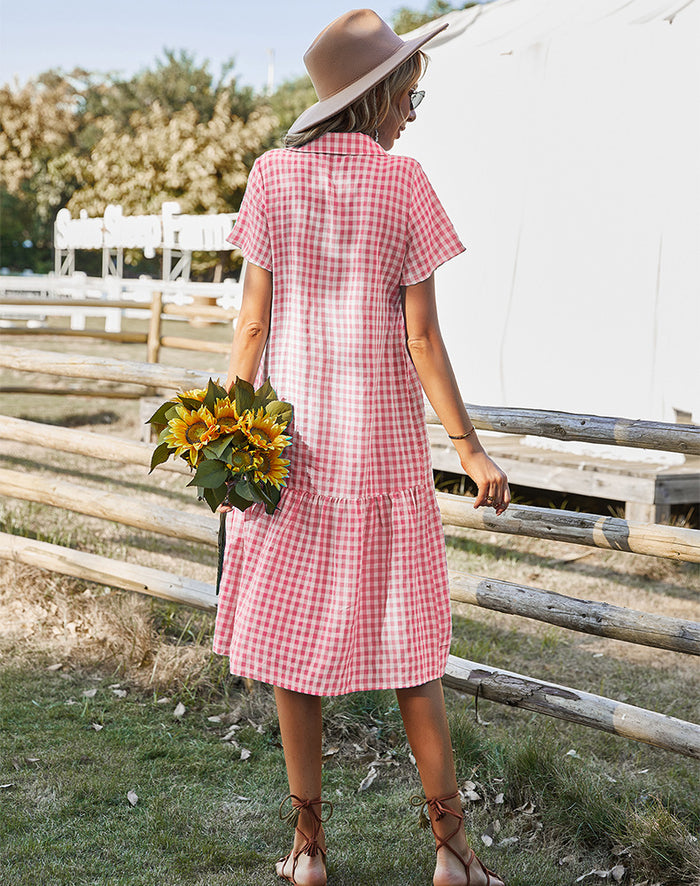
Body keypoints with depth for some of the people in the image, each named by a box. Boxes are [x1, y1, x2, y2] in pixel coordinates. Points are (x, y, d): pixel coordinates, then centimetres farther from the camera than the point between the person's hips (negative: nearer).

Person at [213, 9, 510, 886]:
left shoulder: (274, 175, -2)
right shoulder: (404, 184, -7)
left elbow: (252, 321, -3)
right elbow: (421, 337, -9)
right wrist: (468, 446, -2)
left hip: (292, 431, 1)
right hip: (383, 436, -1)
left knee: (293, 629, 9)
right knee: (404, 634, 9)